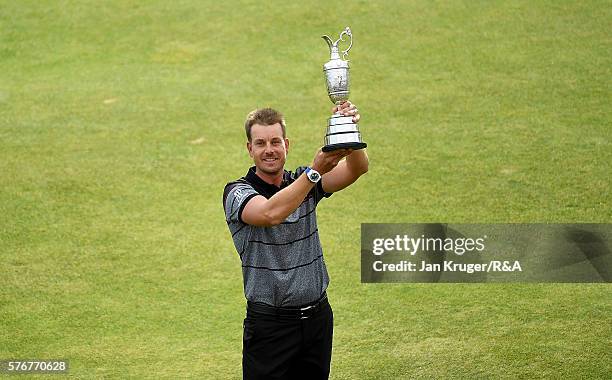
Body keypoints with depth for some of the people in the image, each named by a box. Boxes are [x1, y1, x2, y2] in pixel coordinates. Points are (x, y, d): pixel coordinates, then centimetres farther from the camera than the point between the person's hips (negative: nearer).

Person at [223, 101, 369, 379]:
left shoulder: (304, 183, 6)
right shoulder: (237, 192, -8)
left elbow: (357, 168, -9)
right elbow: (271, 213, -31)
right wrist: (315, 170, -39)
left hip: (318, 317, 5)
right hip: (269, 324, -5)